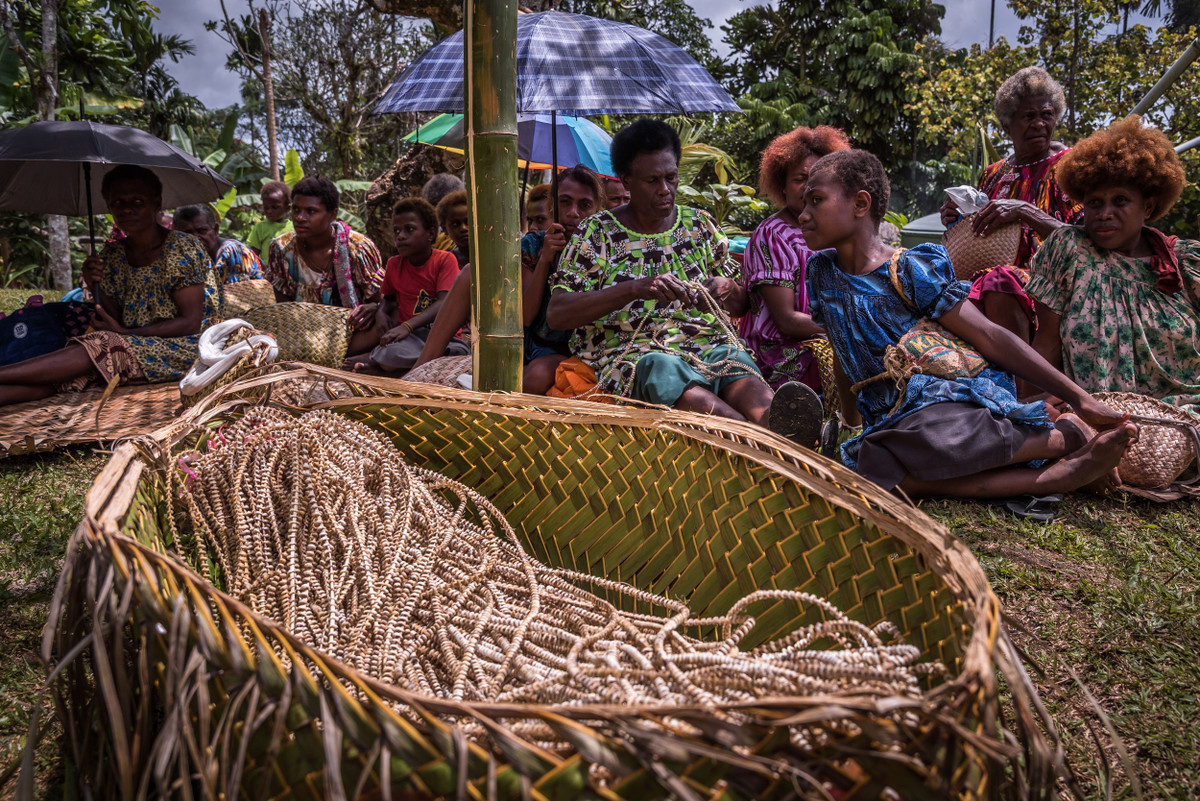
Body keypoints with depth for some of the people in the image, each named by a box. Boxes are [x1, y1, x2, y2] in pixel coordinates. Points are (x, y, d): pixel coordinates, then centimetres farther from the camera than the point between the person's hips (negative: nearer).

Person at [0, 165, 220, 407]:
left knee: (100, 348, -28)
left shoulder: (184, 249, -8)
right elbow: (113, 319, 10)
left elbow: (191, 322, -13)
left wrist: (125, 332, -15)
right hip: (131, 347, 6)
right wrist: (95, 286, -9)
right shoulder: (112, 255, 10)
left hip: (185, 348, -6)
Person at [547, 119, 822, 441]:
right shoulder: (597, 232, 6)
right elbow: (556, 314, -7)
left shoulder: (700, 224, 17)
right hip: (631, 352, -3)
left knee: (735, 363, -33)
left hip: (708, 345, 3)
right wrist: (636, 288, -20)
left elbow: (743, 305, 22)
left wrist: (729, 291, -5)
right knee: (663, 370, -38)